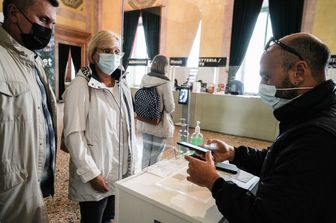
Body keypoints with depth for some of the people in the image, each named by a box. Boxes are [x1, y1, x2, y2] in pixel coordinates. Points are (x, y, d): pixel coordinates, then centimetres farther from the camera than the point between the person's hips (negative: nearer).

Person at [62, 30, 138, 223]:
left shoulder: (122, 84, 6)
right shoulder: (81, 86, -13)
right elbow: (73, 134, -17)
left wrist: (133, 159, 9)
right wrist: (91, 173, -18)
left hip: (122, 171, 6)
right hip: (95, 175, -5)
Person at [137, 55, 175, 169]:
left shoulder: (144, 79, -3)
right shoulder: (165, 83, -20)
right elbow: (170, 107, -15)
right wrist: (171, 107, 6)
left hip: (144, 123, 6)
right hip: (160, 125, -6)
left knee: (146, 152, 20)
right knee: (155, 156, 10)